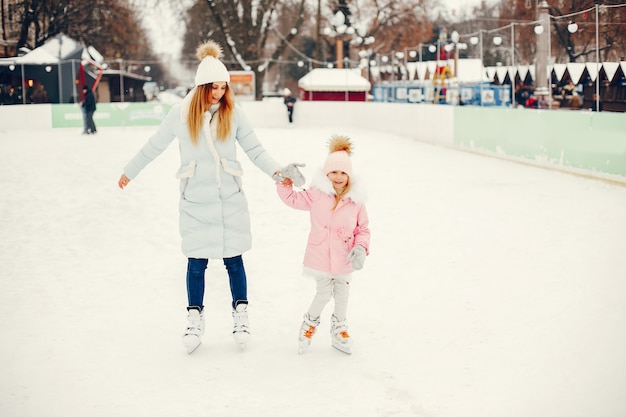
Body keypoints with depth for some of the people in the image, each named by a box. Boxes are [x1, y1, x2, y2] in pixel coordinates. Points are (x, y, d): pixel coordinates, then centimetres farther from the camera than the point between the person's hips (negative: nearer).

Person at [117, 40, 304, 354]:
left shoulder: (233, 113, -3)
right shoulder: (181, 113, -4)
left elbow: (254, 149, -1)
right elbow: (154, 146, 8)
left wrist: (276, 171, -16)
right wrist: (129, 172, 17)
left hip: (230, 200, 0)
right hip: (195, 201, 0)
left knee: (233, 259, 6)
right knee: (196, 262, 4)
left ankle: (240, 314, 21)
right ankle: (195, 319, 18)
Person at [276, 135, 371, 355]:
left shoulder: (356, 201, -8)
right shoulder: (316, 195, -9)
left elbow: (363, 229, -1)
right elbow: (293, 198, 0)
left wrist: (361, 248, -16)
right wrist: (284, 182, -17)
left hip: (344, 260, 2)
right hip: (320, 257, -2)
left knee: (342, 294, 18)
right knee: (324, 294, 5)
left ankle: (339, 329, 40)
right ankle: (310, 323, 35)